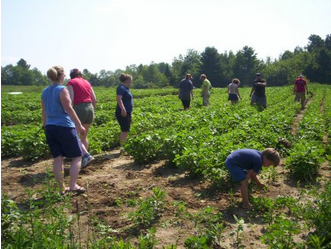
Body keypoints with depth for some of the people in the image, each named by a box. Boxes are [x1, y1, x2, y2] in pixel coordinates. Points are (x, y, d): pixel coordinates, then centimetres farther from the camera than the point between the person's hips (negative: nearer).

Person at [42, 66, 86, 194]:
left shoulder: (45, 92, 12)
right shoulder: (62, 89, -10)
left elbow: (44, 112, 16)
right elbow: (68, 109, -14)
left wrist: (45, 126, 24)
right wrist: (79, 125, -11)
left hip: (50, 128, 7)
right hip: (64, 127, -7)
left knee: (57, 159, 11)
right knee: (77, 157, 5)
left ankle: (62, 188, 16)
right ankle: (73, 185, 1)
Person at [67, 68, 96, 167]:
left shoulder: (71, 82, 1)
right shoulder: (87, 82, 16)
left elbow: (71, 99, -11)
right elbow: (94, 99, 14)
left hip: (79, 108, -6)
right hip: (90, 108, 6)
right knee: (84, 136, 16)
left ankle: (87, 156, -12)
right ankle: (84, 159, 19)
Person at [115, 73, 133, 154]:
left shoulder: (126, 89, 19)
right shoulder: (121, 88, -10)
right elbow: (119, 99, -25)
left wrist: (130, 115, 29)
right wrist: (122, 109, -39)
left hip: (127, 113, 10)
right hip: (123, 113, -10)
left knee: (126, 130, 12)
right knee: (125, 130, -15)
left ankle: (123, 147, 18)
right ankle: (122, 148, -17)